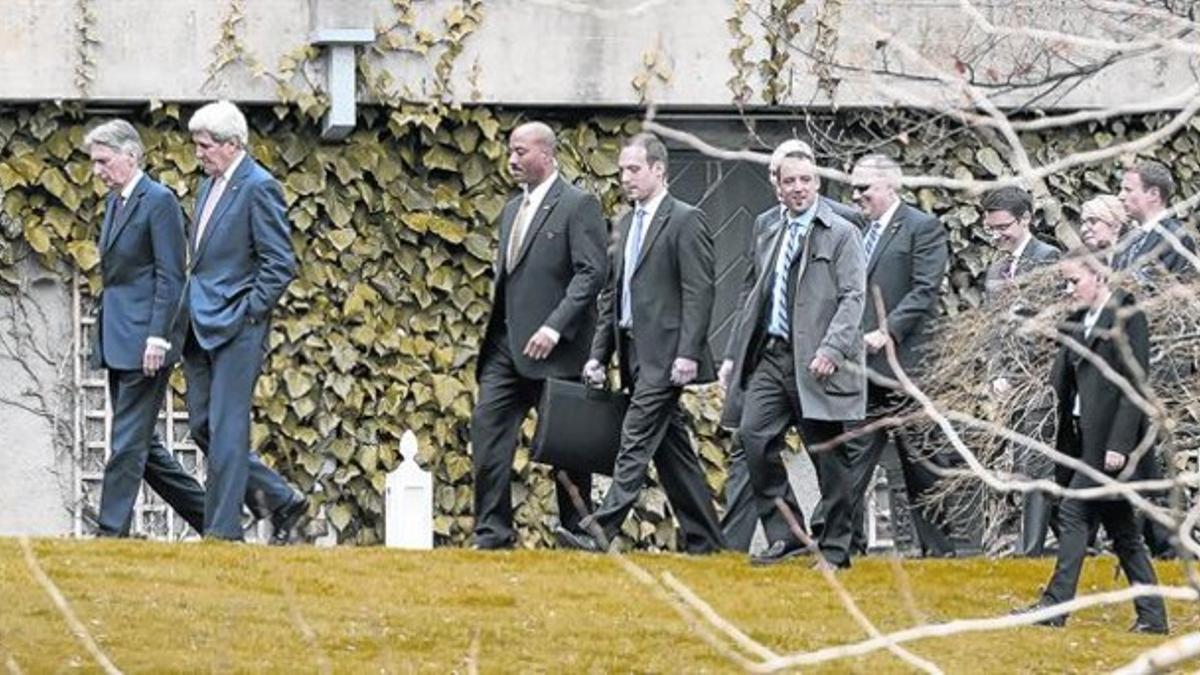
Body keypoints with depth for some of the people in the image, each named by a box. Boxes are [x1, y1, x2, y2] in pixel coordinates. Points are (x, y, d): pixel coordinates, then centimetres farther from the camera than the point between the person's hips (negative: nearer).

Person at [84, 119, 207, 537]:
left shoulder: (159, 201, -10)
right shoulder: (114, 201, 16)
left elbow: (170, 277, -15)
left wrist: (158, 337, -20)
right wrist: (102, 340, 18)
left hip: (144, 339, -10)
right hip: (117, 341, 10)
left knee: (129, 442, -8)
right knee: (140, 442, 10)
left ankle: (111, 532, -8)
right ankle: (207, 515, 19)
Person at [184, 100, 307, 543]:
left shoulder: (259, 188, -11)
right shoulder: (210, 185, 16)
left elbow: (281, 264, -14)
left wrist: (247, 312, -14)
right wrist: (191, 311, 14)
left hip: (236, 329, -9)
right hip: (201, 328, 9)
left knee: (226, 430, -6)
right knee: (202, 426, 9)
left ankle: (223, 529, -3)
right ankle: (280, 501, 19)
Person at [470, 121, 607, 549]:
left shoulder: (578, 206, -6)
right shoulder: (513, 209, 19)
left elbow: (592, 272, -15)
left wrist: (554, 327, -23)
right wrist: (493, 333, 14)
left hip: (554, 350, -7)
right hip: (507, 346, 7)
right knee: (488, 429, -5)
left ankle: (576, 534, 10)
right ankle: (493, 532, -4)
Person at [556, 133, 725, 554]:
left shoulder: (685, 221, -7)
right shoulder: (628, 224, 19)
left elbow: (698, 293, -13)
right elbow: (612, 294, 20)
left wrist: (688, 353, -20)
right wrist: (598, 355, 13)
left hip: (665, 355, -9)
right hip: (636, 356, 9)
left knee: (637, 440, -14)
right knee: (671, 449, 10)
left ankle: (602, 528, -21)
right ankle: (703, 539, 15)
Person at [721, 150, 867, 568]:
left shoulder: (840, 235, -1)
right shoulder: (769, 240, 19)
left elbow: (853, 297, -9)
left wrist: (831, 349, -20)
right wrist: (736, 357, 17)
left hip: (815, 364, -6)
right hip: (771, 356, 6)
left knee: (827, 454, -1)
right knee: (754, 435, -11)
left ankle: (835, 549, 7)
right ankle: (784, 534, -3)